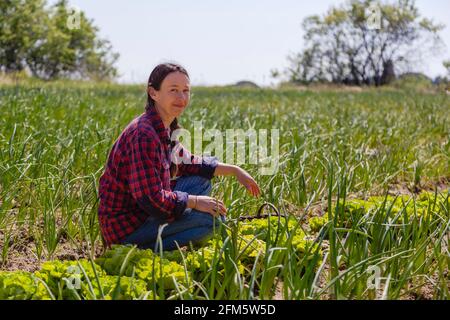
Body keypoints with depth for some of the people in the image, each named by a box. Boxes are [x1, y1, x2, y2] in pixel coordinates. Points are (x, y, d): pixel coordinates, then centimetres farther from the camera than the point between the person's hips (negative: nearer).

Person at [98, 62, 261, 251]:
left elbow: (188, 163, 21)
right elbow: (151, 199, -26)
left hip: (143, 211, 9)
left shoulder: (166, 129, 5)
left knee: (202, 182, 15)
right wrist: (195, 201, -14)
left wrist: (234, 170, 13)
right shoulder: (143, 135, -24)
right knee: (214, 218, -14)